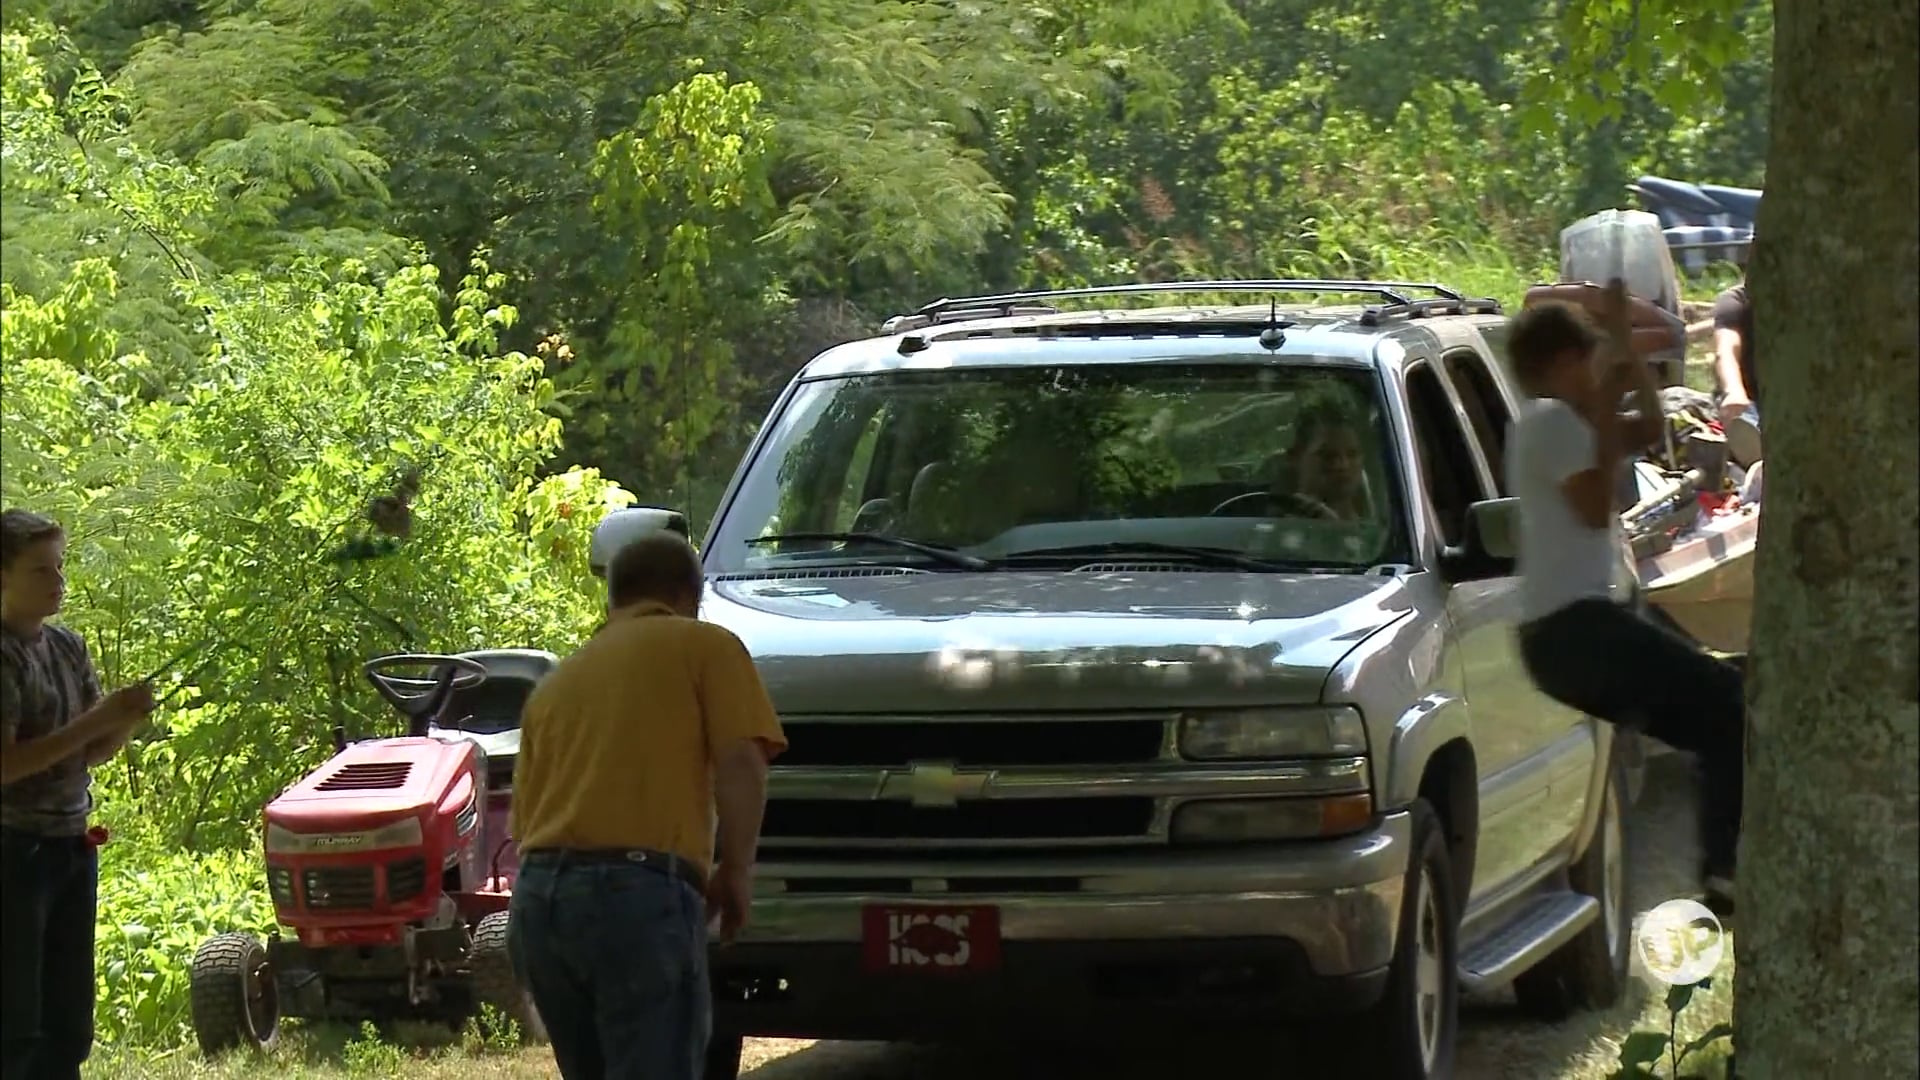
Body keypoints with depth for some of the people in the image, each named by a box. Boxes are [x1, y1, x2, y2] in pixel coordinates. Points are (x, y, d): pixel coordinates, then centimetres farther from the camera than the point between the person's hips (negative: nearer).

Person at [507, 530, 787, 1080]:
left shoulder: (556, 680, 25)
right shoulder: (705, 646, 9)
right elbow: (741, 762, -4)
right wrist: (735, 868, 5)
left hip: (537, 895, 6)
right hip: (641, 893, -6)